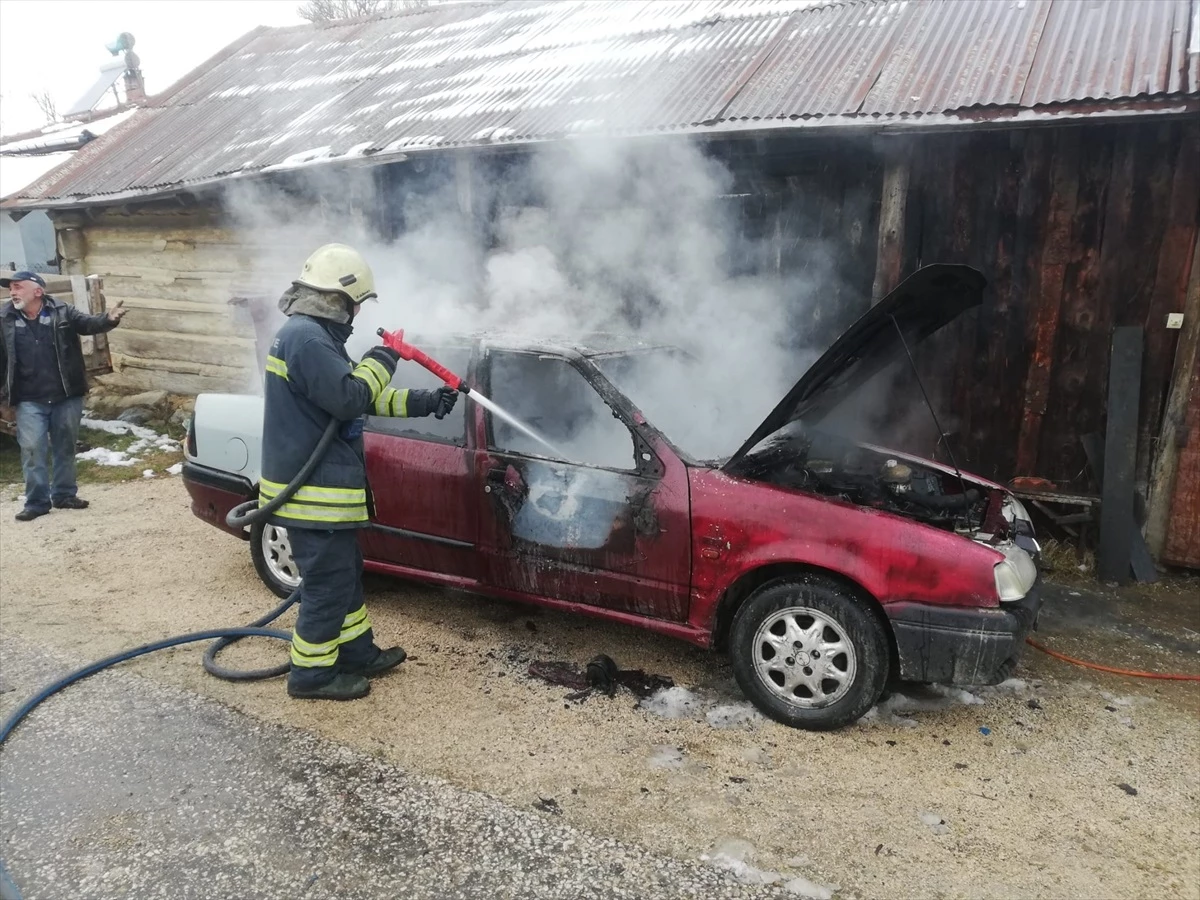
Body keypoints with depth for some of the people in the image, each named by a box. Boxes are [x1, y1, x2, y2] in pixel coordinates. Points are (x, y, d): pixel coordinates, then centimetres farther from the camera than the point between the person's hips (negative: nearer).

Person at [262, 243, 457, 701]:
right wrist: (381, 360, -11)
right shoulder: (306, 338, -19)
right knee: (328, 583, 1)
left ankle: (357, 651, 33)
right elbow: (350, 398, -27)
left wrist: (426, 402, 14)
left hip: (322, 483, 11)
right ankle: (312, 672, 16)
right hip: (312, 490, -11)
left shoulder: (313, 335, 16)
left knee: (346, 574, 20)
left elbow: (367, 399, 18)